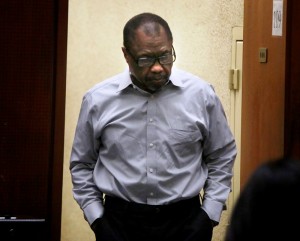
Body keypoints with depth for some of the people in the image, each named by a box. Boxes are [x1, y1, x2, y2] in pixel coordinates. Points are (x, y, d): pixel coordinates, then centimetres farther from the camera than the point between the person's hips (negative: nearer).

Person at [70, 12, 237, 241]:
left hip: (185, 221, 0)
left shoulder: (201, 95, -3)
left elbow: (222, 157, 7)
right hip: (120, 222, 0)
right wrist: (96, 218, 1)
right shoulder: (98, 99, -3)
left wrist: (209, 214, 1)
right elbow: (82, 165, 8)